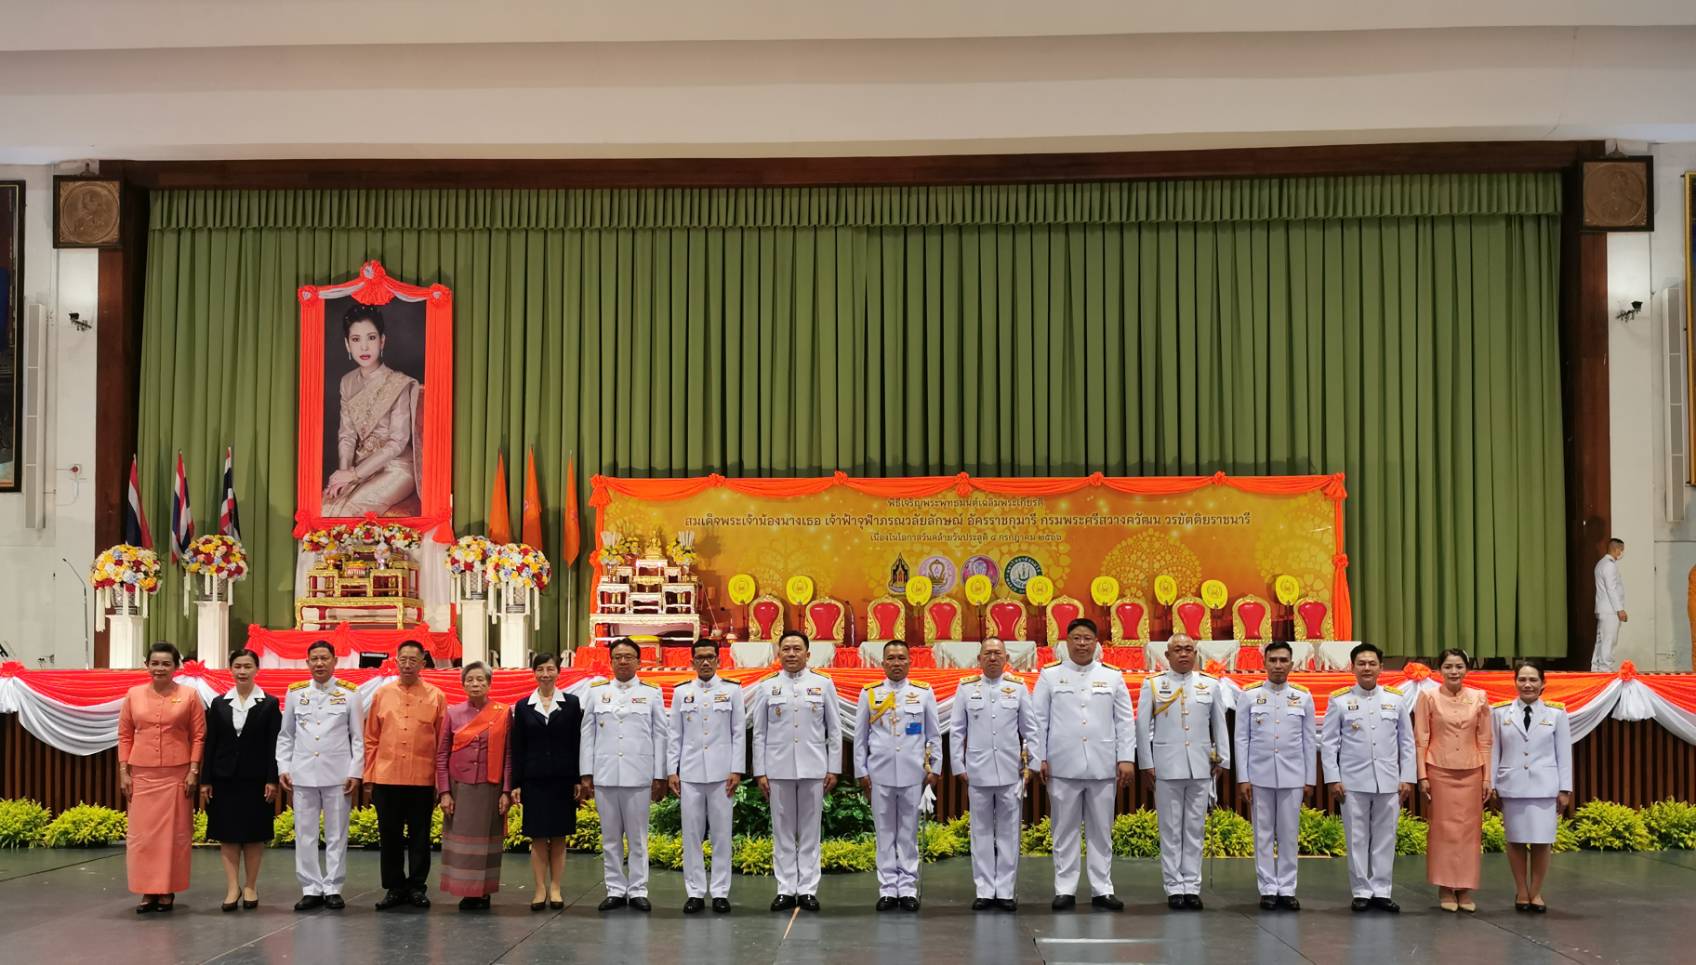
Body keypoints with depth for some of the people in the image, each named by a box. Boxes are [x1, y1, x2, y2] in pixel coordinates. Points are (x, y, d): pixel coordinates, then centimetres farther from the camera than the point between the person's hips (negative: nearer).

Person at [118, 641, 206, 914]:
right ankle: (148, 891, 11)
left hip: (177, 775, -2)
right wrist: (123, 772, 3)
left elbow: (199, 736, 1)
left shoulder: (189, 695, 0)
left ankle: (168, 891, 12)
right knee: (141, 834, 2)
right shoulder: (134, 695, 6)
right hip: (142, 775, 2)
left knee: (174, 833, 3)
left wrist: (193, 771, -5)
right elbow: (124, 735, 9)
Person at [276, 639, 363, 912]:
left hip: (338, 775, -2)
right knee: (305, 835, 4)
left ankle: (332, 889, 9)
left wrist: (355, 773, -4)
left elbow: (358, 737, 2)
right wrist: (283, 768, 3)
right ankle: (311, 889, 11)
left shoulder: (349, 693, 3)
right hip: (303, 774, 2)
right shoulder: (295, 693, 8)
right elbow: (285, 735, 12)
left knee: (336, 835, 3)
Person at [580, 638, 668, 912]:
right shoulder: (597, 691, 10)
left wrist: (659, 777, -1)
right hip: (604, 776, 2)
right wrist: (586, 774, 3)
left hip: (639, 776, -2)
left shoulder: (652, 693, 5)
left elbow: (659, 736, 3)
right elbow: (588, 734, 8)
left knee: (638, 838, 2)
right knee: (610, 838, 6)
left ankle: (637, 890, 9)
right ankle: (615, 890, 13)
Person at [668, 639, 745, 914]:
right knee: (692, 834, 2)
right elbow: (675, 735, 8)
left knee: (721, 833, 1)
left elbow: (739, 733, 2)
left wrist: (737, 770, -5)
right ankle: (695, 892, 9)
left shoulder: (732, 690, 4)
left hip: (721, 772, -1)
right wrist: (671, 771, 2)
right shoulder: (681, 692, 8)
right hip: (690, 772, 1)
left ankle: (720, 892, 7)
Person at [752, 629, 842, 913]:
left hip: (813, 769, 0)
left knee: (810, 831, 3)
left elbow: (834, 730, 5)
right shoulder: (767, 687, 5)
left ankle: (808, 889, 9)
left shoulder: (824, 685, 4)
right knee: (782, 831, 4)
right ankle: (786, 889, 10)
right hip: (778, 769, 0)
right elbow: (759, 733, 6)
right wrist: (759, 772, 0)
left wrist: (833, 768, 0)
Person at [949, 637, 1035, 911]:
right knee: (981, 832, 5)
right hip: (978, 772, 0)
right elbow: (956, 731, 6)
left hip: (1010, 772, 0)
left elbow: (1030, 730, 7)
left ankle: (1006, 891, 9)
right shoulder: (966, 688, 5)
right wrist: (959, 766, 2)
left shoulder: (1018, 687, 5)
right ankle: (984, 891, 11)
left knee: (1008, 832, 3)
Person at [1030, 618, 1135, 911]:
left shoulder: (1113, 676, 9)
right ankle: (1065, 890, 10)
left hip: (1102, 766, 1)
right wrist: (1039, 759, -2)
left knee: (1101, 831, 6)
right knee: (1065, 830, 4)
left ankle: (1102, 890, 13)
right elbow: (1038, 720, 3)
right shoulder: (1049, 675, 5)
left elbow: (1125, 720, 7)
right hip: (1063, 766, -1)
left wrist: (1127, 758, 0)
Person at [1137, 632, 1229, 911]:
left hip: (1201, 768, 2)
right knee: (1171, 830, 2)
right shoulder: (1152, 684, 4)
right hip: (1167, 767, -2)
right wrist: (1147, 763, 0)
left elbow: (1220, 725, 12)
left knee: (1194, 828, 5)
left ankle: (1192, 887, 10)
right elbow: (1143, 726, 4)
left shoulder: (1210, 684, 9)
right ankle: (1174, 888, 6)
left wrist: (1222, 759, 8)